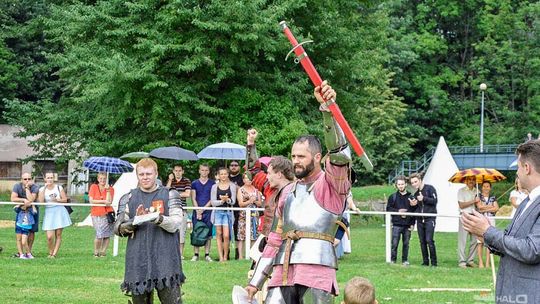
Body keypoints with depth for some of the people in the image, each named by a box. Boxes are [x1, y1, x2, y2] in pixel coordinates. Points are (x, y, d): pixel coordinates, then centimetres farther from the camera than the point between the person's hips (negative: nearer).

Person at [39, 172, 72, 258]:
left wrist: (56, 200, -14)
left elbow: (65, 200, 4)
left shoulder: (59, 187, 5)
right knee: (49, 237, -9)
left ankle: (54, 254, 8)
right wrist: (45, 188, -11)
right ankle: (50, 252, 13)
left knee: (58, 235, 0)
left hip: (59, 211, 1)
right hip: (49, 213, -1)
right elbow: (41, 201, -11)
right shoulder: (42, 189, 5)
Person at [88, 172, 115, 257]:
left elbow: (109, 202, -6)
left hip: (107, 214, 2)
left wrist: (107, 190, -9)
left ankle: (103, 252, 9)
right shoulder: (93, 187, 7)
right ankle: (96, 252, 3)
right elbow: (91, 201, -3)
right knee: (99, 234, -14)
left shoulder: (110, 189, 7)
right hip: (96, 215, -2)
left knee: (107, 235, -2)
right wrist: (103, 201, -9)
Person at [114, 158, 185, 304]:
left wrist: (159, 219, -24)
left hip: (165, 258, -3)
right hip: (138, 261, 3)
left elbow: (175, 224, -6)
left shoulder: (170, 195, 5)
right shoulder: (128, 198, 12)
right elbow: (118, 229, 7)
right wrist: (135, 221, -11)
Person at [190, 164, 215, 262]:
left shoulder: (212, 183, 7)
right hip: (197, 211, 1)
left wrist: (203, 209, -7)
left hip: (208, 211, -1)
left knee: (208, 234, -2)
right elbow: (193, 199, 6)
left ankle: (207, 255, 2)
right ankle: (196, 254, 2)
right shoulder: (194, 183, 10)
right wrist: (198, 211, -5)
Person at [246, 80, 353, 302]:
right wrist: (256, 281, 21)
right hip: (283, 274, 6)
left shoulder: (332, 184, 4)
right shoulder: (288, 192, 22)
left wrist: (327, 108, -31)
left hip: (316, 275, -6)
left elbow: (339, 153, -17)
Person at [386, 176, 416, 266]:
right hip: (396, 224, -1)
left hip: (407, 225, 1)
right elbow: (388, 209, 5)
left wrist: (412, 224, 3)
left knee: (406, 243, 5)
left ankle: (405, 260, 13)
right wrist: (398, 211, -10)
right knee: (394, 244, -5)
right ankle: (393, 260, 2)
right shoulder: (393, 197, 7)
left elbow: (414, 211, 9)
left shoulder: (410, 197, 9)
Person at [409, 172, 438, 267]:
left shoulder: (430, 188, 0)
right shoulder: (416, 193, 18)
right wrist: (413, 204, 1)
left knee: (429, 240, -14)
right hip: (420, 219, 6)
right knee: (422, 241, 5)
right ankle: (425, 262, 10)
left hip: (430, 218, -6)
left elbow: (434, 201, -8)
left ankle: (434, 262, -9)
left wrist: (423, 198, -16)